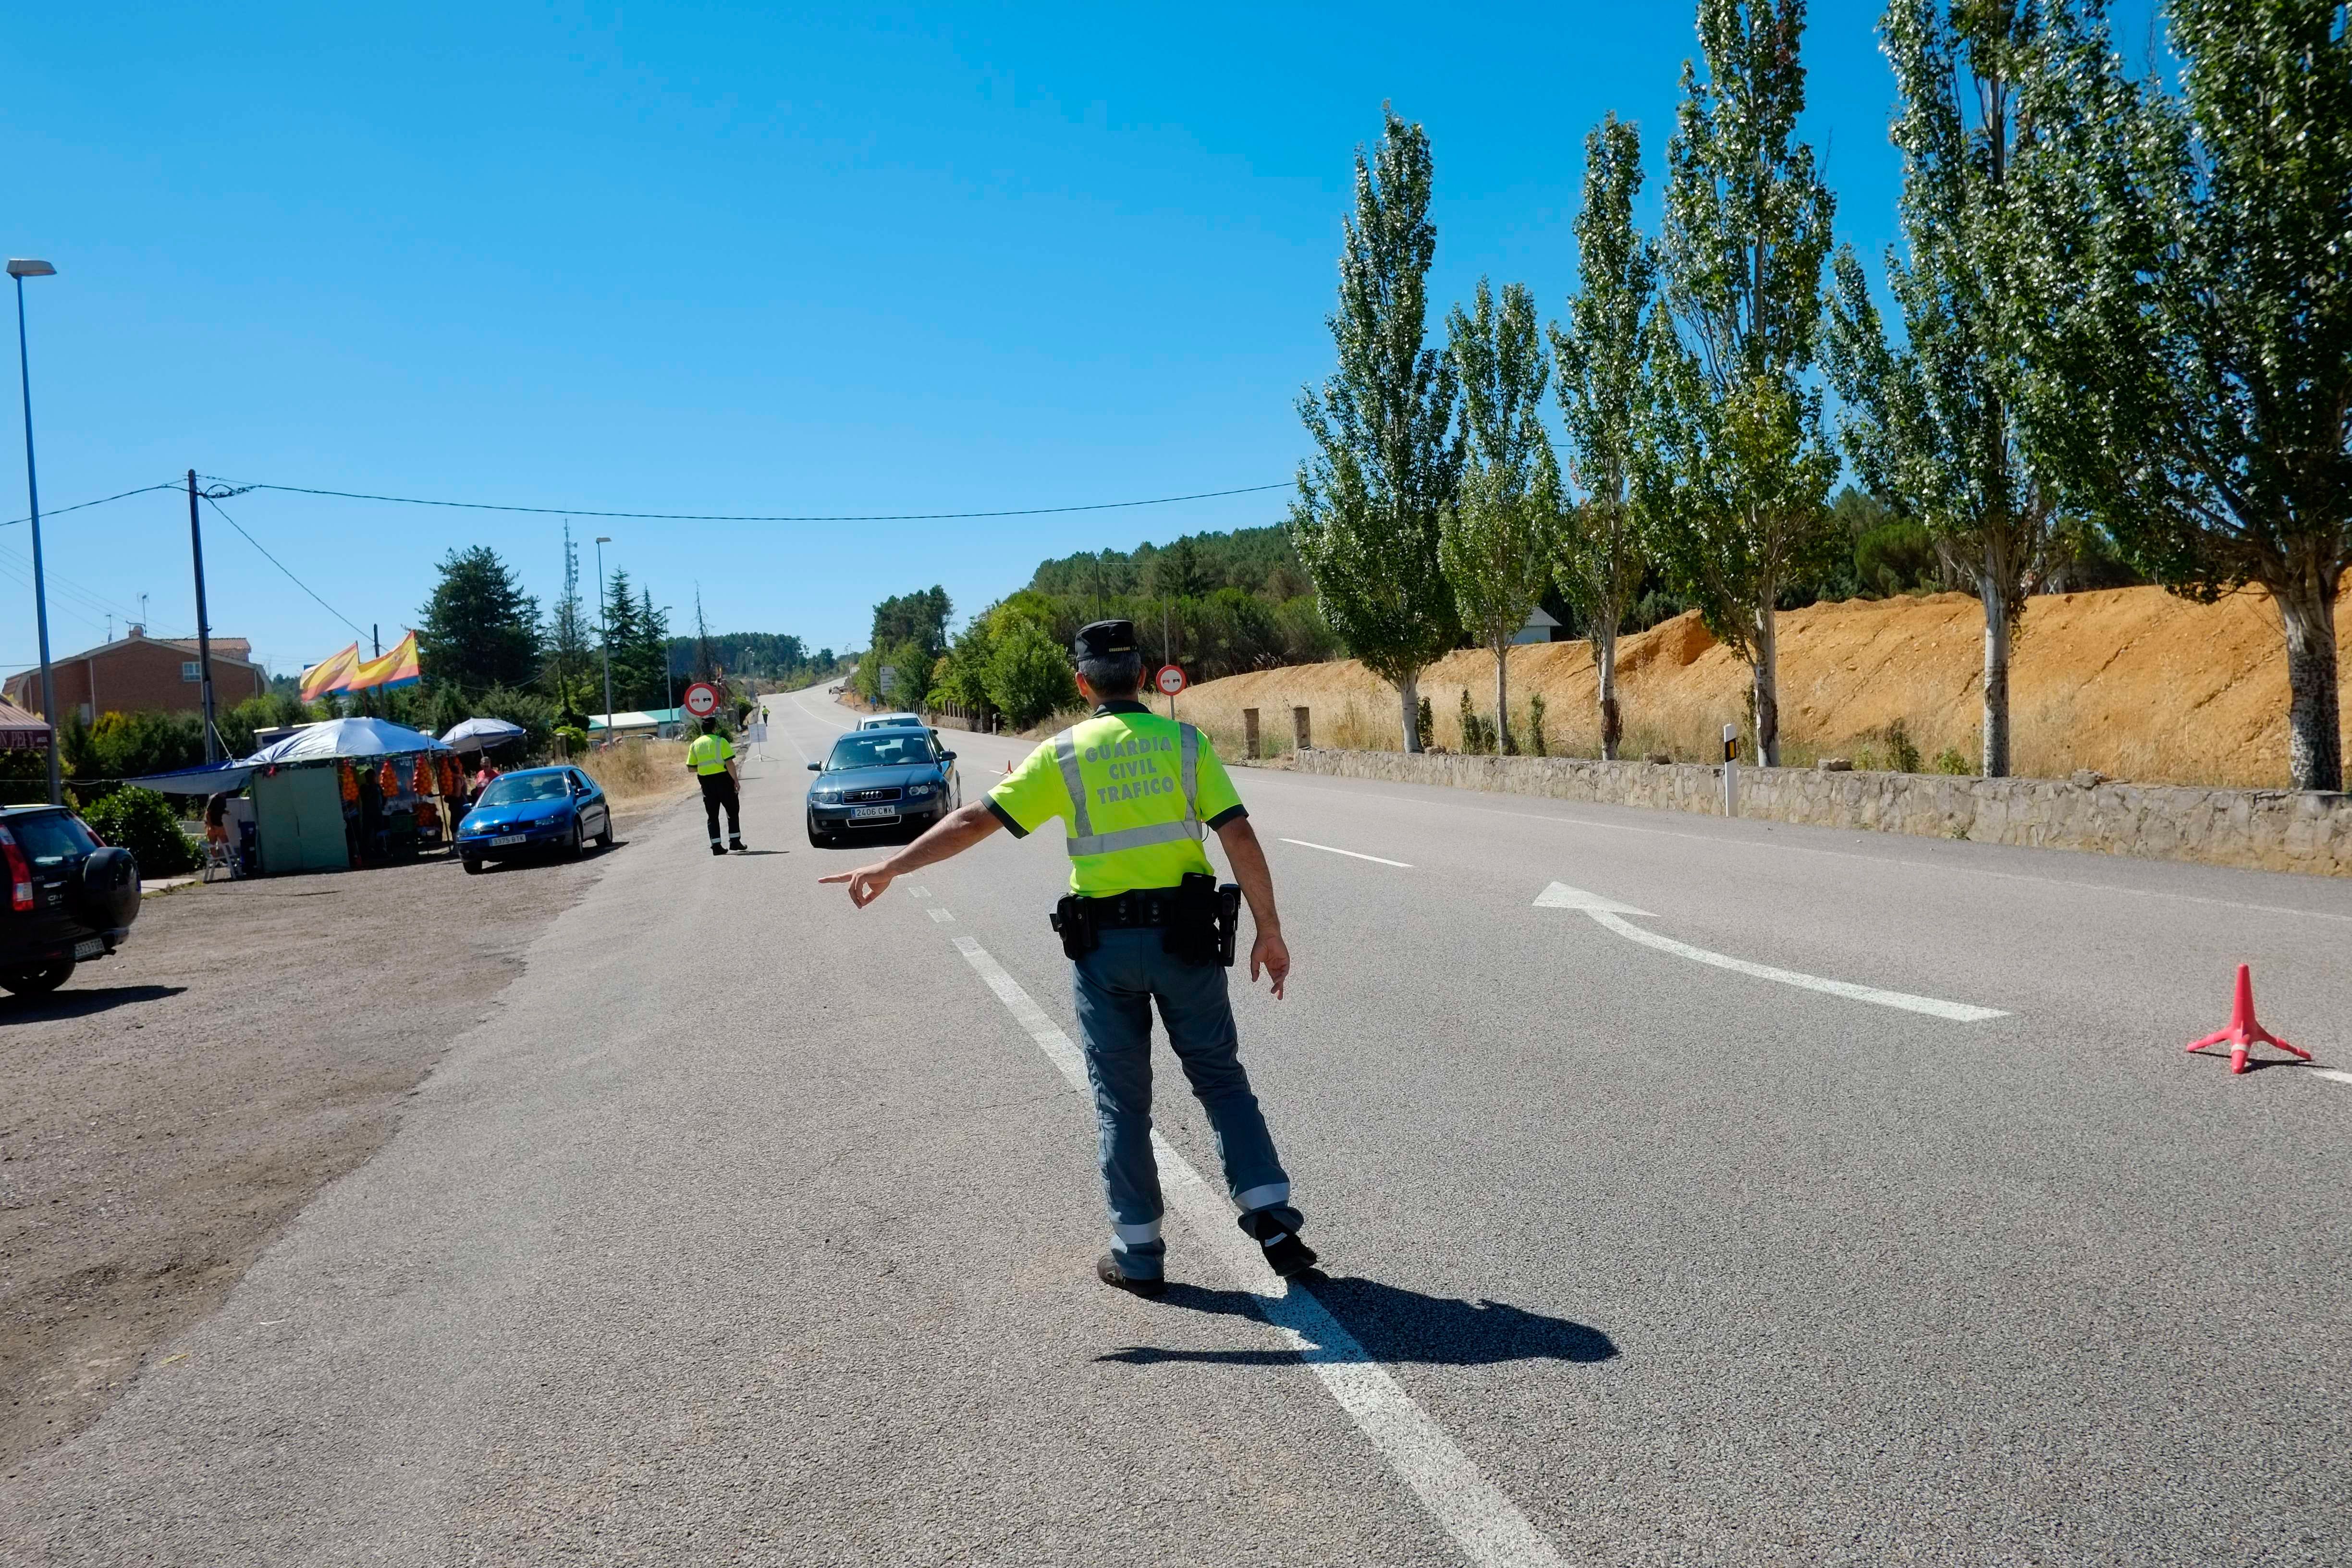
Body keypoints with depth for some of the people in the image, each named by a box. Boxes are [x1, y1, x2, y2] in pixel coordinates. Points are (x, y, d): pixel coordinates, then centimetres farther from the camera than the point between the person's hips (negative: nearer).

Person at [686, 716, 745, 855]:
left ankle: (716, 845, 4)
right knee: (733, 811, 9)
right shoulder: (721, 741, -7)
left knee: (712, 815, 9)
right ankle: (735, 841, 4)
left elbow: (691, 768, 6)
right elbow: (729, 763, -15)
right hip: (723, 779, -4)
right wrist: (736, 779, -9)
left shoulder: (695, 744, 7)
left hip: (706, 781, 4)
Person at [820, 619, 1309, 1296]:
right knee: (1221, 1079, 14)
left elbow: (974, 820, -5)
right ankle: (1271, 1217, 7)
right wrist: (1269, 929, -1)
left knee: (1121, 1100, 10)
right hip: (1184, 936, 1)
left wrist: (890, 866, 2)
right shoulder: (1185, 741, -1)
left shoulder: (1063, 754, -3)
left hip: (1105, 945, 0)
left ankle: (1139, 1253, 16)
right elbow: (1240, 838, -7)